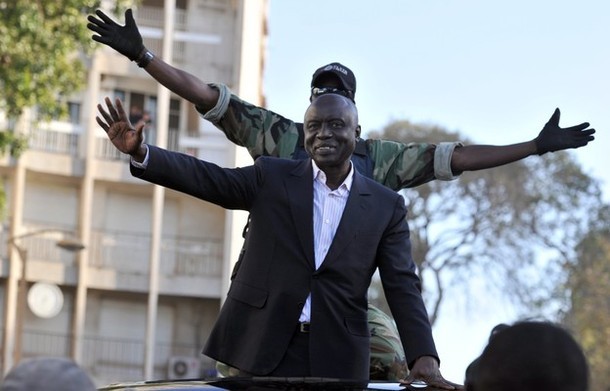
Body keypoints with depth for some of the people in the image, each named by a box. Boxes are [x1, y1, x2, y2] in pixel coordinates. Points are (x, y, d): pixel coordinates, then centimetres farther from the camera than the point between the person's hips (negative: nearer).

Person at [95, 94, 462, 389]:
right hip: (259, 348, 0)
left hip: (337, 358, 1)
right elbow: (205, 178, -3)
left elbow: (403, 286, 2)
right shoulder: (271, 177, 7)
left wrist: (424, 357, -11)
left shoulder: (386, 206, 7)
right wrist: (140, 152, -19)